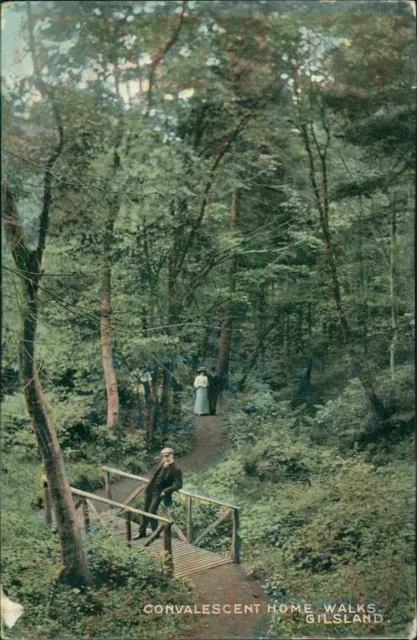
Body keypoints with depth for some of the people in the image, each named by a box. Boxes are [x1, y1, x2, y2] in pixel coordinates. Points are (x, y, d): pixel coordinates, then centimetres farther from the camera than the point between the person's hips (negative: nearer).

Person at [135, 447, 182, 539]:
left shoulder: (176, 469, -16)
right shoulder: (162, 464, 3)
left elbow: (178, 484, -17)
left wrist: (166, 491, -20)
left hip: (159, 493, -7)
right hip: (151, 490, 7)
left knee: (151, 512, -6)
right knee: (145, 510, 13)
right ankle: (142, 532, 26)